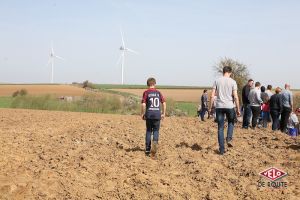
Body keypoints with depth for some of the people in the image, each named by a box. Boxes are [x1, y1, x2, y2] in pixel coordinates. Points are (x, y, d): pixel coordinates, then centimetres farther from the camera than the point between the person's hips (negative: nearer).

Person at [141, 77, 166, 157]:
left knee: (148, 131, 10)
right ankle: (155, 142, -21)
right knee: (156, 130, 9)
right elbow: (164, 103, 3)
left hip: (149, 115, -1)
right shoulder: (158, 92, 6)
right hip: (157, 114, 1)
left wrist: (142, 114, 0)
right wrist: (163, 113, 11)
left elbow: (143, 104, -10)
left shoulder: (146, 92, -2)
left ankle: (147, 150, 12)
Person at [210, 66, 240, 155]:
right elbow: (235, 97, -6)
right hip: (229, 106, -1)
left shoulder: (217, 81, 4)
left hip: (219, 106, 1)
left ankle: (221, 149, 6)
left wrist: (210, 107, 7)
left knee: (220, 128, 6)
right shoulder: (232, 82, -1)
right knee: (231, 122, 26)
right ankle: (229, 138, 5)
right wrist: (238, 109, 0)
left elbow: (212, 96, 0)